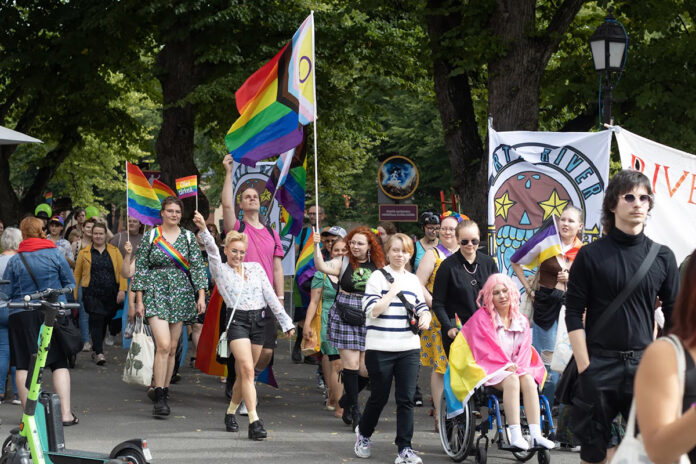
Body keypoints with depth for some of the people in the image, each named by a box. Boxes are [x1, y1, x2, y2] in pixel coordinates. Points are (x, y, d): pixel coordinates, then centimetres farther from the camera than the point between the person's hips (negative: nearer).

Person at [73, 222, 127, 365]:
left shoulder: (114, 251, 10)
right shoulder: (84, 253, 6)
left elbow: (122, 271, 5)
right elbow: (77, 274, 7)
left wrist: (122, 289, -8)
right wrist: (73, 295, 3)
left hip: (110, 294, 3)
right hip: (92, 293, -3)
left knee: (104, 322, 9)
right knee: (97, 320, -14)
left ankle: (95, 349, 26)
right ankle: (99, 353, -17)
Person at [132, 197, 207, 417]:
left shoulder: (188, 238, 8)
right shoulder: (151, 237, 2)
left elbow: (198, 267, 6)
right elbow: (140, 269, 3)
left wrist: (201, 295, -4)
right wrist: (139, 300, -2)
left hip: (181, 295, 3)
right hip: (156, 294, -3)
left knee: (172, 348, 6)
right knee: (163, 345, -17)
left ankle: (164, 392, 17)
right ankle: (159, 398, -17)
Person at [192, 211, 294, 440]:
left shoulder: (256, 268, 12)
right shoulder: (221, 270, 4)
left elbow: (270, 296, 10)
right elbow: (212, 250, -14)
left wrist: (285, 321, 5)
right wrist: (203, 230, -32)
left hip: (258, 322, 4)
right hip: (237, 320, -4)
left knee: (243, 374, 9)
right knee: (247, 370, -18)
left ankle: (231, 413, 29)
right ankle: (254, 421, -23)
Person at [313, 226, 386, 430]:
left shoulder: (378, 267, 7)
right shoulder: (343, 263, 1)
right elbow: (322, 267, -16)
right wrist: (317, 246, -28)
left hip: (369, 319, 2)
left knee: (367, 367, -2)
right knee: (351, 364, -4)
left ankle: (347, 400, 24)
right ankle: (353, 409, 7)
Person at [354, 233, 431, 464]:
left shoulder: (413, 280, 13)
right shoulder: (378, 277, -3)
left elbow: (422, 307, 19)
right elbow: (371, 310, -13)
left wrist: (425, 317, -4)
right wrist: (393, 291, -15)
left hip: (409, 349, 4)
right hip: (380, 348, -4)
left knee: (406, 399, -1)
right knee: (379, 397, 6)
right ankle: (363, 434, 31)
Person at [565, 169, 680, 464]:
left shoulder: (662, 257, 7)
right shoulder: (591, 255, 0)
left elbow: (674, 317, 10)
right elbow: (574, 314, -2)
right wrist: (584, 367, -9)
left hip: (644, 363, 2)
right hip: (599, 363, -2)